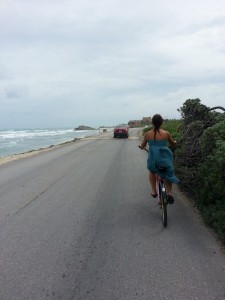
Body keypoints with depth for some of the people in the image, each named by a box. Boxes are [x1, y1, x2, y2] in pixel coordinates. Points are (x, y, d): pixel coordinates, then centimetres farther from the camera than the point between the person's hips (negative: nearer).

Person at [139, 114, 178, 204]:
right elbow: (173, 143, 17)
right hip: (166, 160, 0)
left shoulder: (147, 134, -4)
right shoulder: (166, 133, -2)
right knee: (168, 175, 26)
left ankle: (154, 191, 27)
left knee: (152, 171, 33)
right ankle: (169, 192, 7)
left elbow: (142, 147, 10)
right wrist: (175, 141, 41)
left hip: (153, 161, 0)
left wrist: (140, 145, 34)